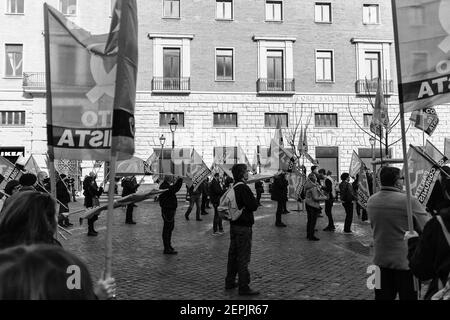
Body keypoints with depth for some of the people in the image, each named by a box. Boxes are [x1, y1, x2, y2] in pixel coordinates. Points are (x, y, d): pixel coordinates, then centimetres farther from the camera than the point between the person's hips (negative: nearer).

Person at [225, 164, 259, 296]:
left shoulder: (233, 187, 9)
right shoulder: (244, 188, -19)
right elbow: (254, 206, -22)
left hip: (234, 224, 9)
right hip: (243, 226, -9)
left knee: (233, 254, 17)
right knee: (243, 257, -2)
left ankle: (230, 281, 28)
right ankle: (244, 287, 5)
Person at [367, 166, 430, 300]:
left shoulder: (371, 201, -1)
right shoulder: (409, 201, -21)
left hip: (380, 260, 5)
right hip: (405, 261, -5)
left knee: (382, 296, 15)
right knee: (408, 296, 10)